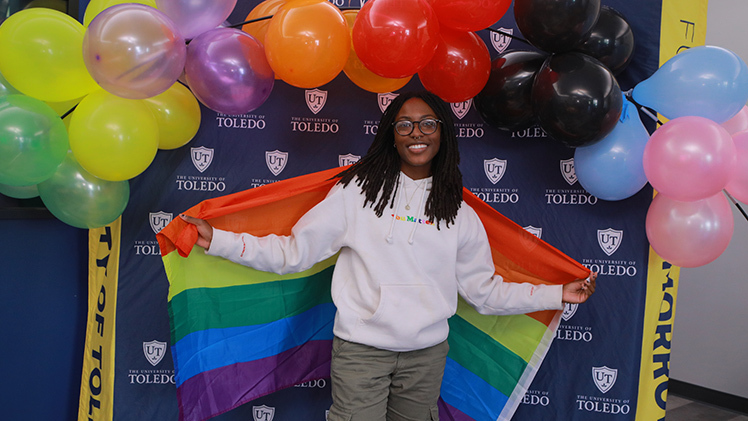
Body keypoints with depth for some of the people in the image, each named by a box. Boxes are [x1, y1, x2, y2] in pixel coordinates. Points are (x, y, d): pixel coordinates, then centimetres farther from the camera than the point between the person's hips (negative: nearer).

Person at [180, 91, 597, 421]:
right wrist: (218, 240, -9)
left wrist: (557, 294, 11)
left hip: (427, 352, 3)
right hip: (360, 348, -3)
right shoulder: (357, 191, -2)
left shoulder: (459, 214, 7)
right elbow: (293, 252, -3)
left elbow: (484, 290, 11)